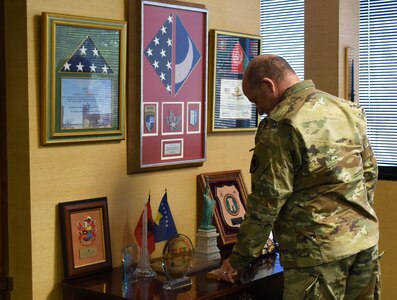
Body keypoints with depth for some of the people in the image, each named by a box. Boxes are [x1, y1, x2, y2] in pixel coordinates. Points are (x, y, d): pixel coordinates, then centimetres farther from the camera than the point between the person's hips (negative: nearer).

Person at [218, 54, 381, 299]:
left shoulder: (281, 126, -15)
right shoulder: (349, 109, 7)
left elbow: (266, 203, -14)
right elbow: (369, 172, 15)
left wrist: (239, 259, -4)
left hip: (318, 251, -7)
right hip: (365, 239, 7)